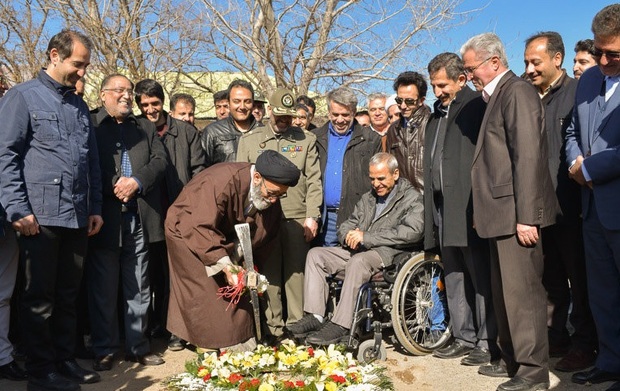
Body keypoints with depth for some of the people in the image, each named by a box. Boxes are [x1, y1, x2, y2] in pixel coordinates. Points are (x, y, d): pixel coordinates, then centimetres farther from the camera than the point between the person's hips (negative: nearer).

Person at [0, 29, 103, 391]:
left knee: (68, 296, 12)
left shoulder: (80, 106, 17)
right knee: (39, 298, 3)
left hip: (78, 217, 6)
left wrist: (95, 208, 13)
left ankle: (65, 361, 23)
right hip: (40, 216, -5)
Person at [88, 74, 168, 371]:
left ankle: (138, 346, 21)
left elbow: (160, 160, 6)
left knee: (138, 288, 10)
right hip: (105, 217, -4)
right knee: (103, 288, 5)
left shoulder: (145, 127, 17)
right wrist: (113, 186, -16)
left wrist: (137, 181, -10)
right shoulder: (89, 123, 3)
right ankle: (104, 350, 18)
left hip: (140, 218, 4)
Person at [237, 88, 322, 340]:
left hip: (297, 217, 0)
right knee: (269, 273, 2)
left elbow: (314, 181, 6)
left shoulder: (306, 140, 12)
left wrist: (312, 216, -3)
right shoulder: (249, 140, 13)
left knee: (296, 273, 0)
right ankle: (273, 327, 11)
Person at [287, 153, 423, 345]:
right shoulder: (367, 198, 25)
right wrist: (349, 235, -4)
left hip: (389, 253, -7)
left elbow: (412, 232, -14)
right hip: (357, 250, 7)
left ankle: (340, 325, -33)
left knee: (358, 261, -37)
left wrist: (366, 237, -16)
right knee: (316, 254, -9)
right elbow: (346, 226, 25)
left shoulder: (412, 198, 3)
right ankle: (315, 316, -16)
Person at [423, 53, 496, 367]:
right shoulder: (437, 115, 20)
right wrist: (431, 209, 14)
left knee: (481, 277, -2)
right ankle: (464, 337, 22)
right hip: (443, 209, 8)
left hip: (469, 208, -8)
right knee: (453, 278, 12)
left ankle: (487, 341, 8)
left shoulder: (478, 108, -4)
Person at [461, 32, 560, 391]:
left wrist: (526, 216, -21)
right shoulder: (499, 96, 18)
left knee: (523, 292, -3)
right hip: (502, 214, 10)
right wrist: (485, 212, 15)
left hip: (517, 214, -10)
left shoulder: (517, 92, -10)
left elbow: (528, 157, -19)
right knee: (505, 292, 16)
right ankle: (513, 360, 28)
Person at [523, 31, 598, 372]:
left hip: (569, 205, -5)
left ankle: (584, 345, 16)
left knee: (579, 278, 5)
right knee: (549, 277, 14)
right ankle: (554, 338, 26)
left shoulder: (578, 92, -5)